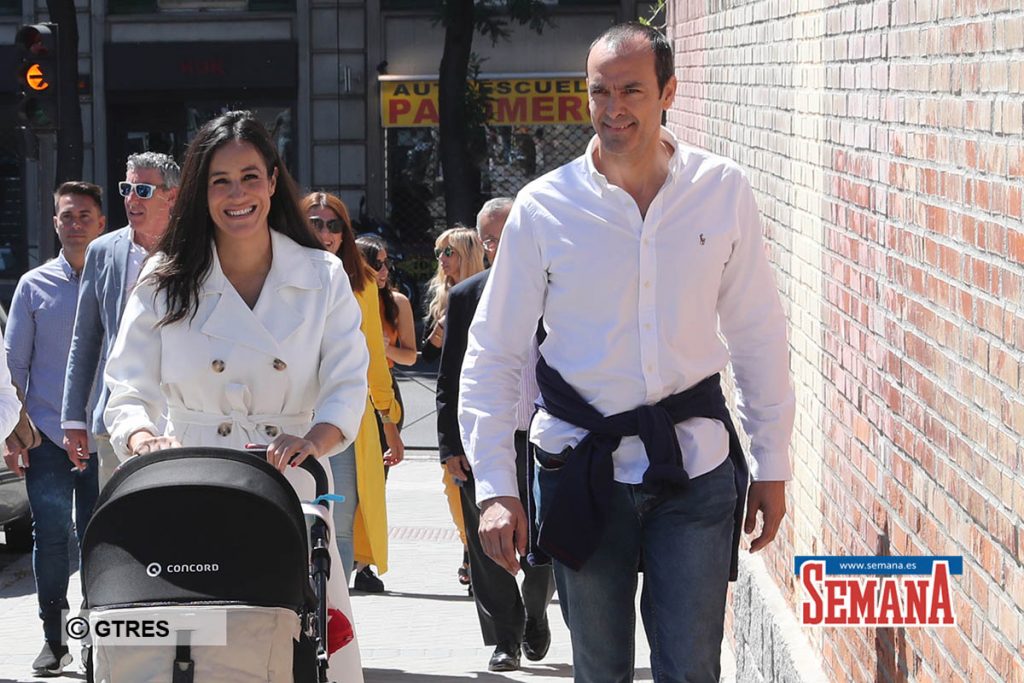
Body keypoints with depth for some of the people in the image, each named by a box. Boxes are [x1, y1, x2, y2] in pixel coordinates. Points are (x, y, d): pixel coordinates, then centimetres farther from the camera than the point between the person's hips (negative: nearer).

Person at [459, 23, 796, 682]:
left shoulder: (724, 191, -1)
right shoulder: (544, 207, -5)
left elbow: (759, 336, 6)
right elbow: (491, 357, -1)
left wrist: (772, 466, 6)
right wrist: (495, 488, -7)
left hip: (694, 462, 0)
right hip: (583, 464, 0)